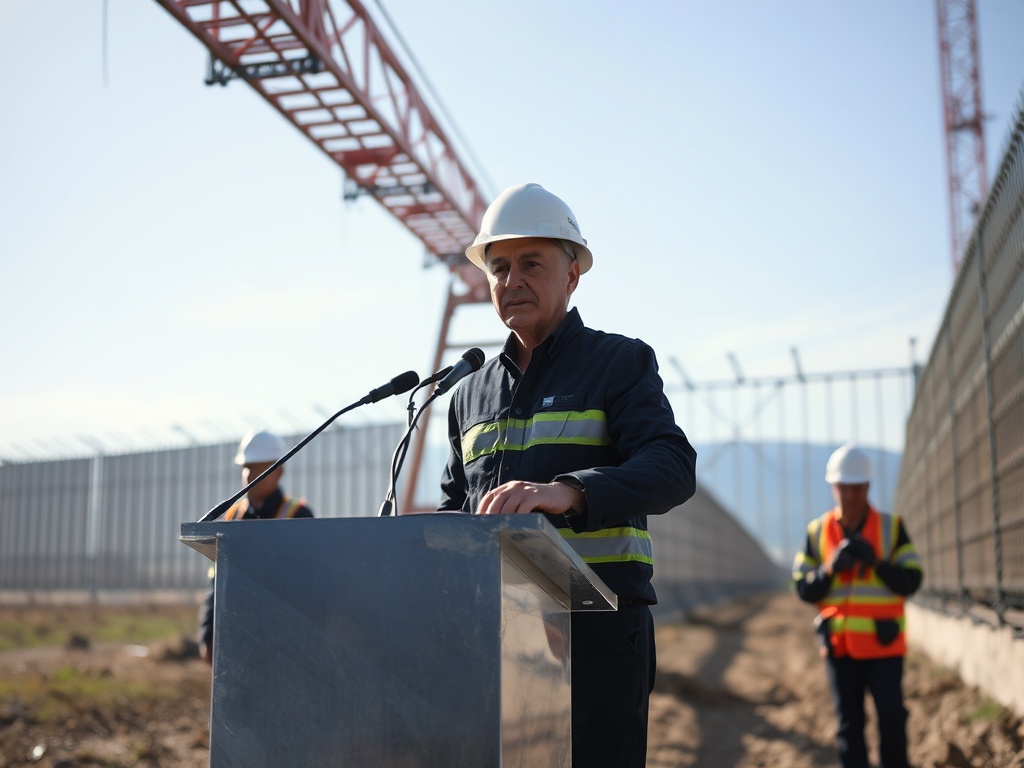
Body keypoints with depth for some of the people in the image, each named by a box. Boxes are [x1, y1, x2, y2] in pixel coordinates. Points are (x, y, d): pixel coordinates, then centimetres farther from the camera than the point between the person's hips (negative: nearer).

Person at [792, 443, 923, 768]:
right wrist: (831, 567, -16)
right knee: (849, 723, 5)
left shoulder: (892, 527, 0)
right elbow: (805, 590, 2)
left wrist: (875, 562, -21)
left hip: (883, 644, -1)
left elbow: (911, 581, -5)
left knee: (892, 717, 0)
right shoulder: (817, 532, 4)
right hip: (840, 644, 1)